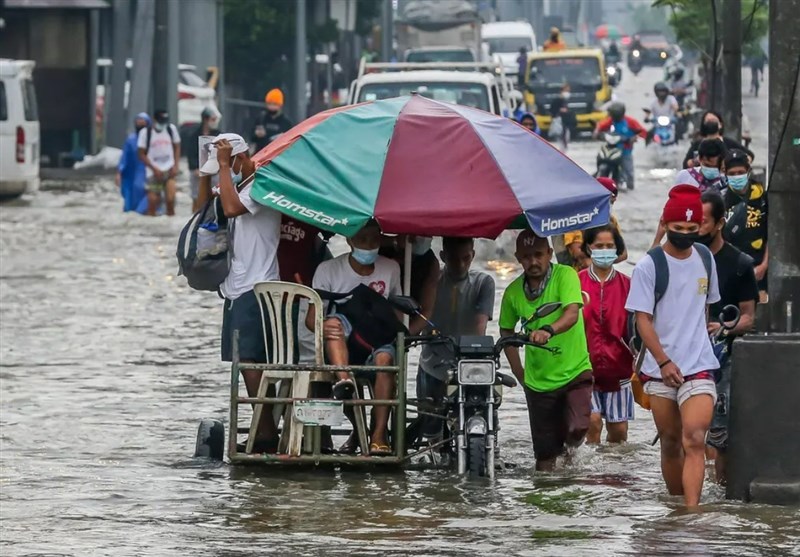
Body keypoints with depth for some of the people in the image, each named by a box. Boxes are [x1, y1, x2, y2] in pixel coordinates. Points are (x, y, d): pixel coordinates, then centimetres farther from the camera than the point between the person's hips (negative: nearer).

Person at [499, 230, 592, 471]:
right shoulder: (513, 292, 0)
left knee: (577, 429, -21)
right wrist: (518, 371, 10)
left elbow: (571, 314, -27)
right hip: (538, 380, 3)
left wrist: (548, 330, -46)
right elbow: (506, 330, 15)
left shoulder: (565, 275, -11)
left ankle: (570, 448, 13)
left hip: (574, 371, -3)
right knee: (545, 455, 2)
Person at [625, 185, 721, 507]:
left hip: (699, 368, 1)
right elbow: (642, 319, -8)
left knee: (694, 440, -15)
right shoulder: (648, 267, -5)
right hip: (661, 369, -1)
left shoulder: (705, 258, 8)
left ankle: (691, 510, -24)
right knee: (670, 443, 9)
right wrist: (664, 362, -16)